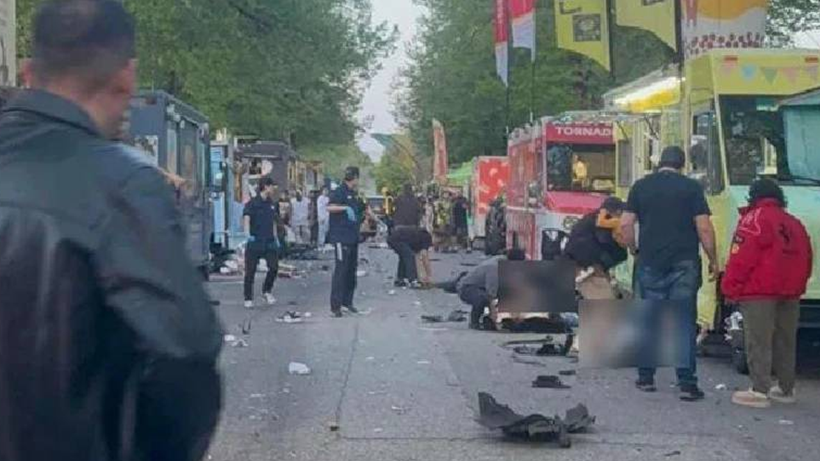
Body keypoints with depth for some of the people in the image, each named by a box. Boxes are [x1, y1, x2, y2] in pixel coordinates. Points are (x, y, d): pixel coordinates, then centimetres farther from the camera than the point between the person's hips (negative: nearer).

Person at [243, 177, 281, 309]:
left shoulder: (272, 205, 12)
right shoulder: (252, 203, -6)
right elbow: (246, 219, -18)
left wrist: (276, 238, 17)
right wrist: (247, 233, -34)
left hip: (269, 242, 5)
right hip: (255, 242, -5)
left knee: (274, 267, -5)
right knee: (250, 271, 0)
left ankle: (267, 291, 19)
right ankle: (248, 299, 11)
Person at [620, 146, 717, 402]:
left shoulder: (641, 186, 6)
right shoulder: (691, 187, -1)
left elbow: (626, 224, 2)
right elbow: (704, 228, -6)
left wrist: (634, 250, 17)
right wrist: (713, 260, 4)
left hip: (650, 264, 2)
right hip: (683, 265, -2)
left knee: (649, 322, 11)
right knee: (684, 324, 0)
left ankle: (646, 378, 16)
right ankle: (687, 383, -2)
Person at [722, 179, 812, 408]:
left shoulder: (754, 219, -7)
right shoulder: (795, 224, 16)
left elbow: (741, 258, -14)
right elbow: (805, 260, 17)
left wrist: (730, 289, -9)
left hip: (759, 292, -7)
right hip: (790, 293, 7)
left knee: (758, 342, -5)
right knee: (785, 342, 15)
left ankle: (760, 391, -8)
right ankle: (786, 389, 22)